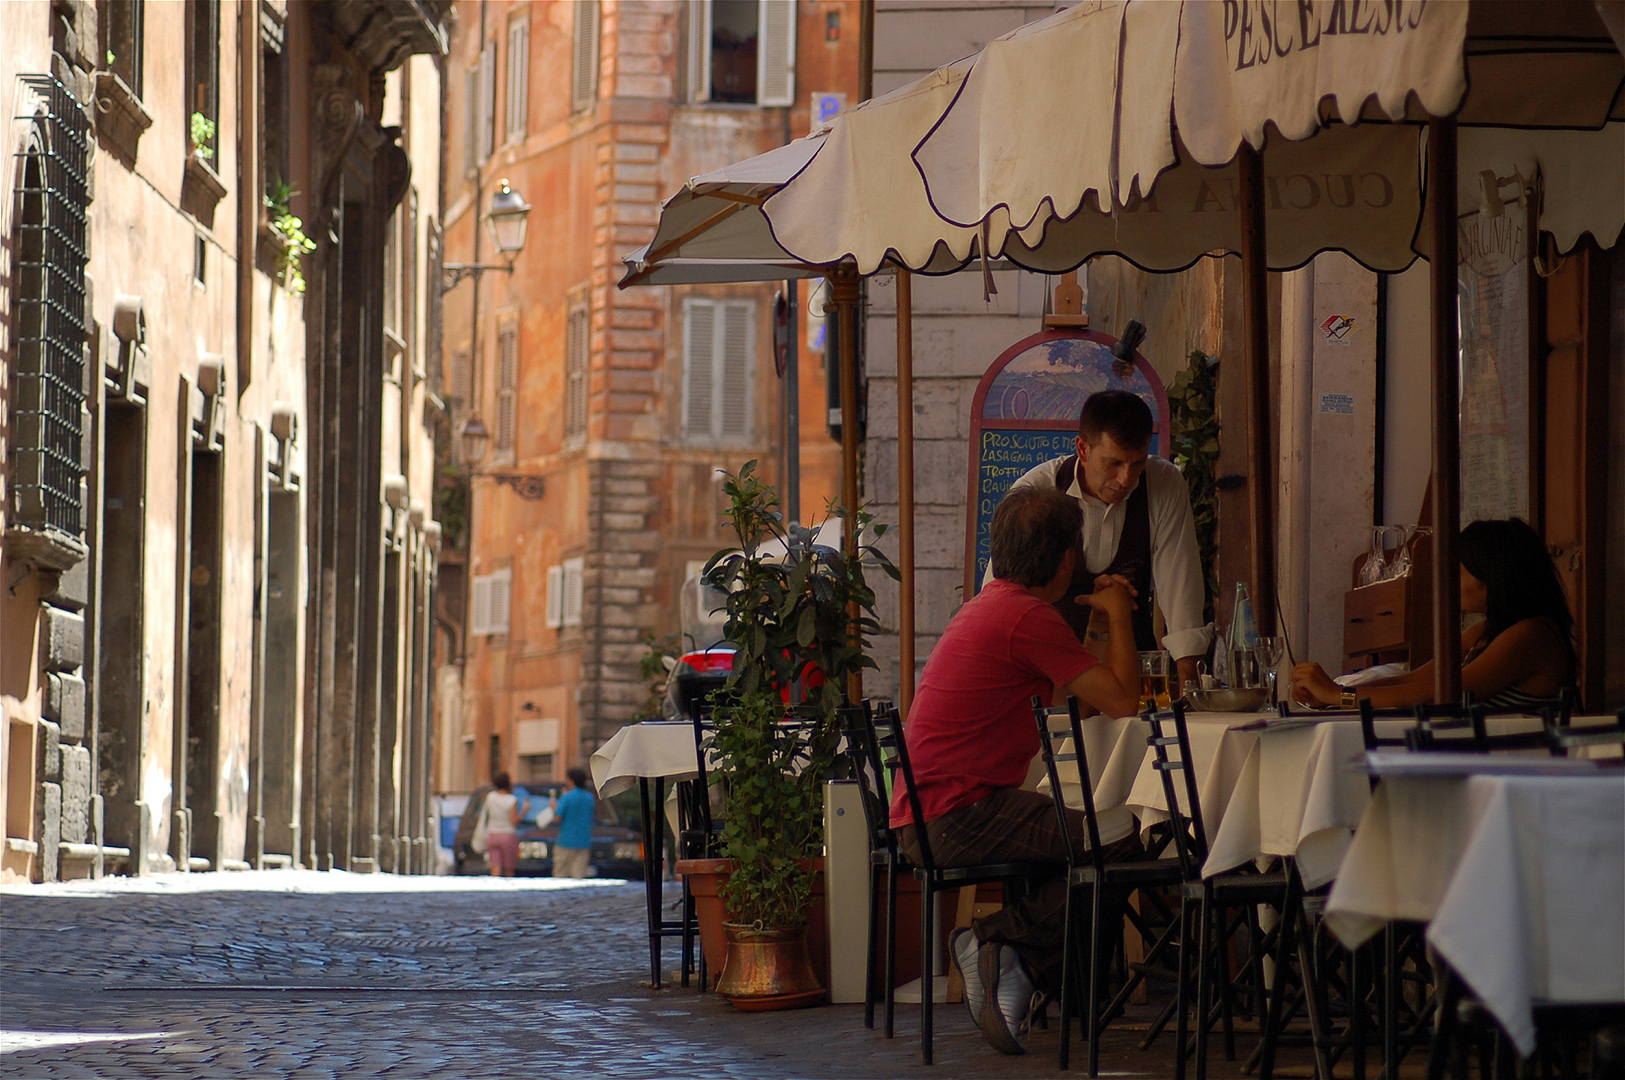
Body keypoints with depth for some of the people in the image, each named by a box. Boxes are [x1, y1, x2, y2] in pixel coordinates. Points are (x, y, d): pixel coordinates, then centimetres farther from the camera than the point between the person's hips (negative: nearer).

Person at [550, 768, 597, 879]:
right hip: (584, 842, 5)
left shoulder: (567, 797, -11)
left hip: (566, 841, -5)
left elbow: (558, 817, -14)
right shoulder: (590, 797, 6)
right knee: (579, 874, 2)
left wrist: (554, 807, 8)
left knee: (560, 874, 3)